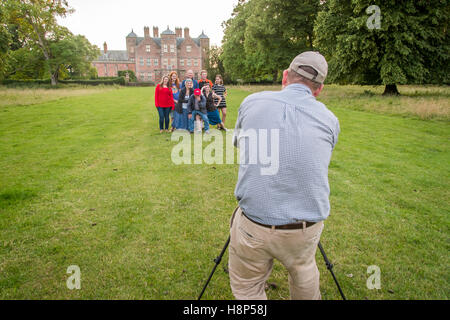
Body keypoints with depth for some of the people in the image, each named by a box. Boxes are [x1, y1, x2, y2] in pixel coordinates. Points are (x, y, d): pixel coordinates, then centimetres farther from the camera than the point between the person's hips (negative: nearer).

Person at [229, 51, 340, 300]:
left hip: (252, 227, -2)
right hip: (307, 230, 3)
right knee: (304, 272, 31)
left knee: (246, 289, 20)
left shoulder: (252, 102, -3)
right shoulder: (329, 120, -1)